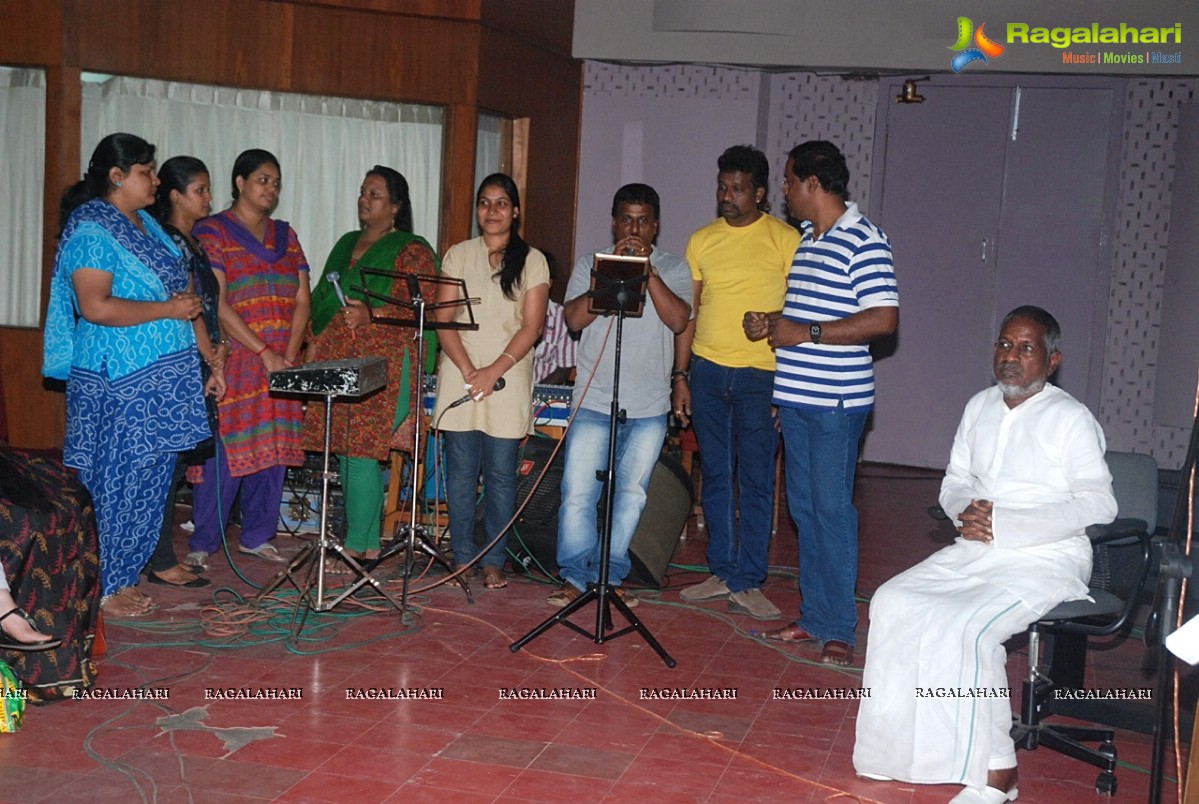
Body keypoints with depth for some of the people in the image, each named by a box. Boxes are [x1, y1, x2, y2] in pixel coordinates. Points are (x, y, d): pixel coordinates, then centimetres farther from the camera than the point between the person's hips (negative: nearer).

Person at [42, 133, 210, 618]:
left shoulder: (146, 223, 16)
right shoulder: (91, 230, -12)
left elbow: (171, 287, 27)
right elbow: (95, 307, -22)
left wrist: (188, 304, 4)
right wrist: (169, 309, -17)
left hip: (162, 379, 9)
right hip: (119, 383, -9)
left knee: (149, 481, 11)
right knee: (116, 482, -2)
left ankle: (123, 577, 22)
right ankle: (104, 591, 8)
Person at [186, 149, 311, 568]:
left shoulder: (285, 235, 16)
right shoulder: (212, 232, -2)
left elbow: (302, 300, 10)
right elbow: (216, 304, -11)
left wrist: (289, 356, -3)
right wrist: (264, 352, -15)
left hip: (281, 366, 5)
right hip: (234, 362, -5)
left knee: (273, 450, 8)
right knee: (224, 453, -6)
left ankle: (257, 536, 19)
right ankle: (203, 542, 4)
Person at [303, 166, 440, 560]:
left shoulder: (411, 251, -3)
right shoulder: (347, 244, 21)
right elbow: (323, 297, 26)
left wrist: (372, 315, -21)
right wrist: (315, 340, 14)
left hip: (381, 365, -7)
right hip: (336, 361, 8)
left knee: (361, 451, -10)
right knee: (345, 450, 7)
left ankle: (360, 544, -3)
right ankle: (363, 537, 16)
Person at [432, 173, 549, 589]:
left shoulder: (532, 261, 4)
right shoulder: (458, 255, 8)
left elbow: (531, 327, -2)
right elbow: (444, 320, 1)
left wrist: (493, 372, -13)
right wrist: (469, 371, -11)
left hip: (509, 380, -1)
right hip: (459, 377, 1)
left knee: (501, 474, 1)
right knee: (461, 470, 2)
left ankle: (494, 561, 9)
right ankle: (463, 558, 10)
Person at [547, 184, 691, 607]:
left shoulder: (673, 268, 6)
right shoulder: (590, 264, 7)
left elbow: (678, 320, -10)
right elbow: (575, 318, -6)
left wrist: (648, 271, -14)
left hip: (649, 407, 1)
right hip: (593, 401, 0)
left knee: (631, 493, 6)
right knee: (578, 491, -5)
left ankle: (610, 575, 18)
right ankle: (576, 575, 7)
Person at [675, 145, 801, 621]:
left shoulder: (785, 240, -2)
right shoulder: (702, 241, 10)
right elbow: (688, 313, 13)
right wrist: (680, 375, 7)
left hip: (760, 376, -4)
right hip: (708, 371, 4)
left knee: (756, 482, -1)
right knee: (716, 477, 10)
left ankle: (748, 583, 6)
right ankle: (722, 573, 21)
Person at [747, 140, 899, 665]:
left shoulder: (864, 241, -12)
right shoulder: (808, 238, 16)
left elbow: (884, 319, -20)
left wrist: (807, 333, -19)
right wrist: (772, 322, 8)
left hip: (836, 402, -9)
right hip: (795, 398, 9)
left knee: (832, 508, -5)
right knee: (804, 508, 12)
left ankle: (839, 630, 4)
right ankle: (813, 616, 21)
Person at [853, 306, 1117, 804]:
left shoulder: (1071, 418, -5)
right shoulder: (980, 407, 14)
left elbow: (1099, 504, -13)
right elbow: (954, 481, 21)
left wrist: (1005, 524, -19)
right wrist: (966, 511, -5)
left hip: (1044, 561, -6)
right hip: (975, 552, 7)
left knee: (971, 627, -30)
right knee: (893, 603, -15)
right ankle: (907, 739, -12)